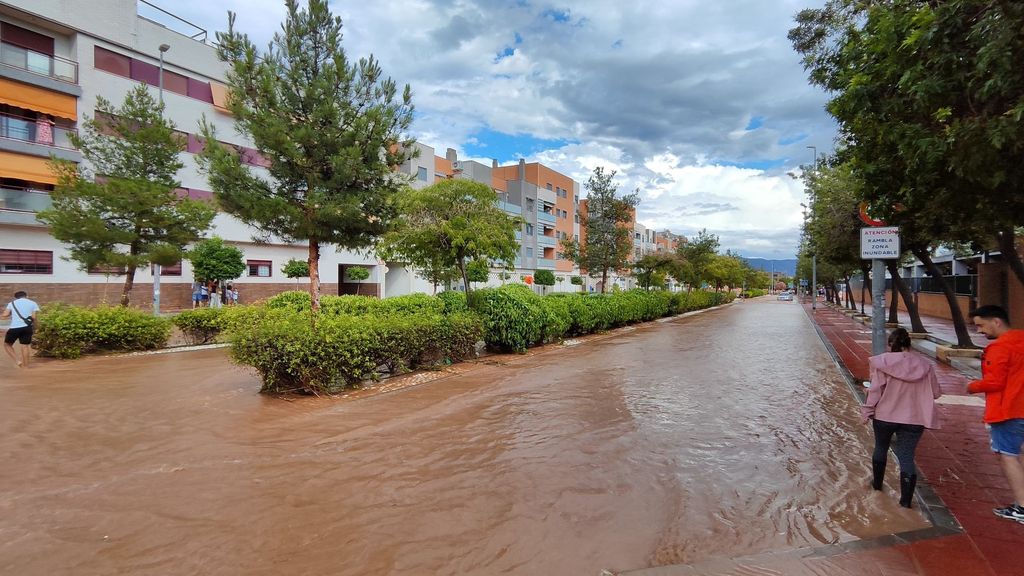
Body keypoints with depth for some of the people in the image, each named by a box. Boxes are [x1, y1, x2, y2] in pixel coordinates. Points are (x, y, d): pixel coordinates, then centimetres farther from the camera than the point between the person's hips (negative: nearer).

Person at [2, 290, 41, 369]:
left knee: (7, 344, 17)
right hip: (27, 327, 1)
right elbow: (34, 317, -1)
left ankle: (17, 361, 2)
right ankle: (25, 366, 10)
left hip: (14, 327, -1)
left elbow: (5, 315, -3)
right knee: (25, 346, 7)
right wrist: (34, 326, 13)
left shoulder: (12, 303, 9)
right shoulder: (33, 303, 8)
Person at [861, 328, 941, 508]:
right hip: (914, 419, 1)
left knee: (880, 449, 20)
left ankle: (877, 483, 38)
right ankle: (906, 499, 6)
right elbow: (936, 393, 5)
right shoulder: (925, 366, -1)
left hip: (885, 416, -1)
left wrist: (867, 411, -1)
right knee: (907, 457, 6)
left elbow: (875, 391, -12)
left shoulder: (884, 362, -11)